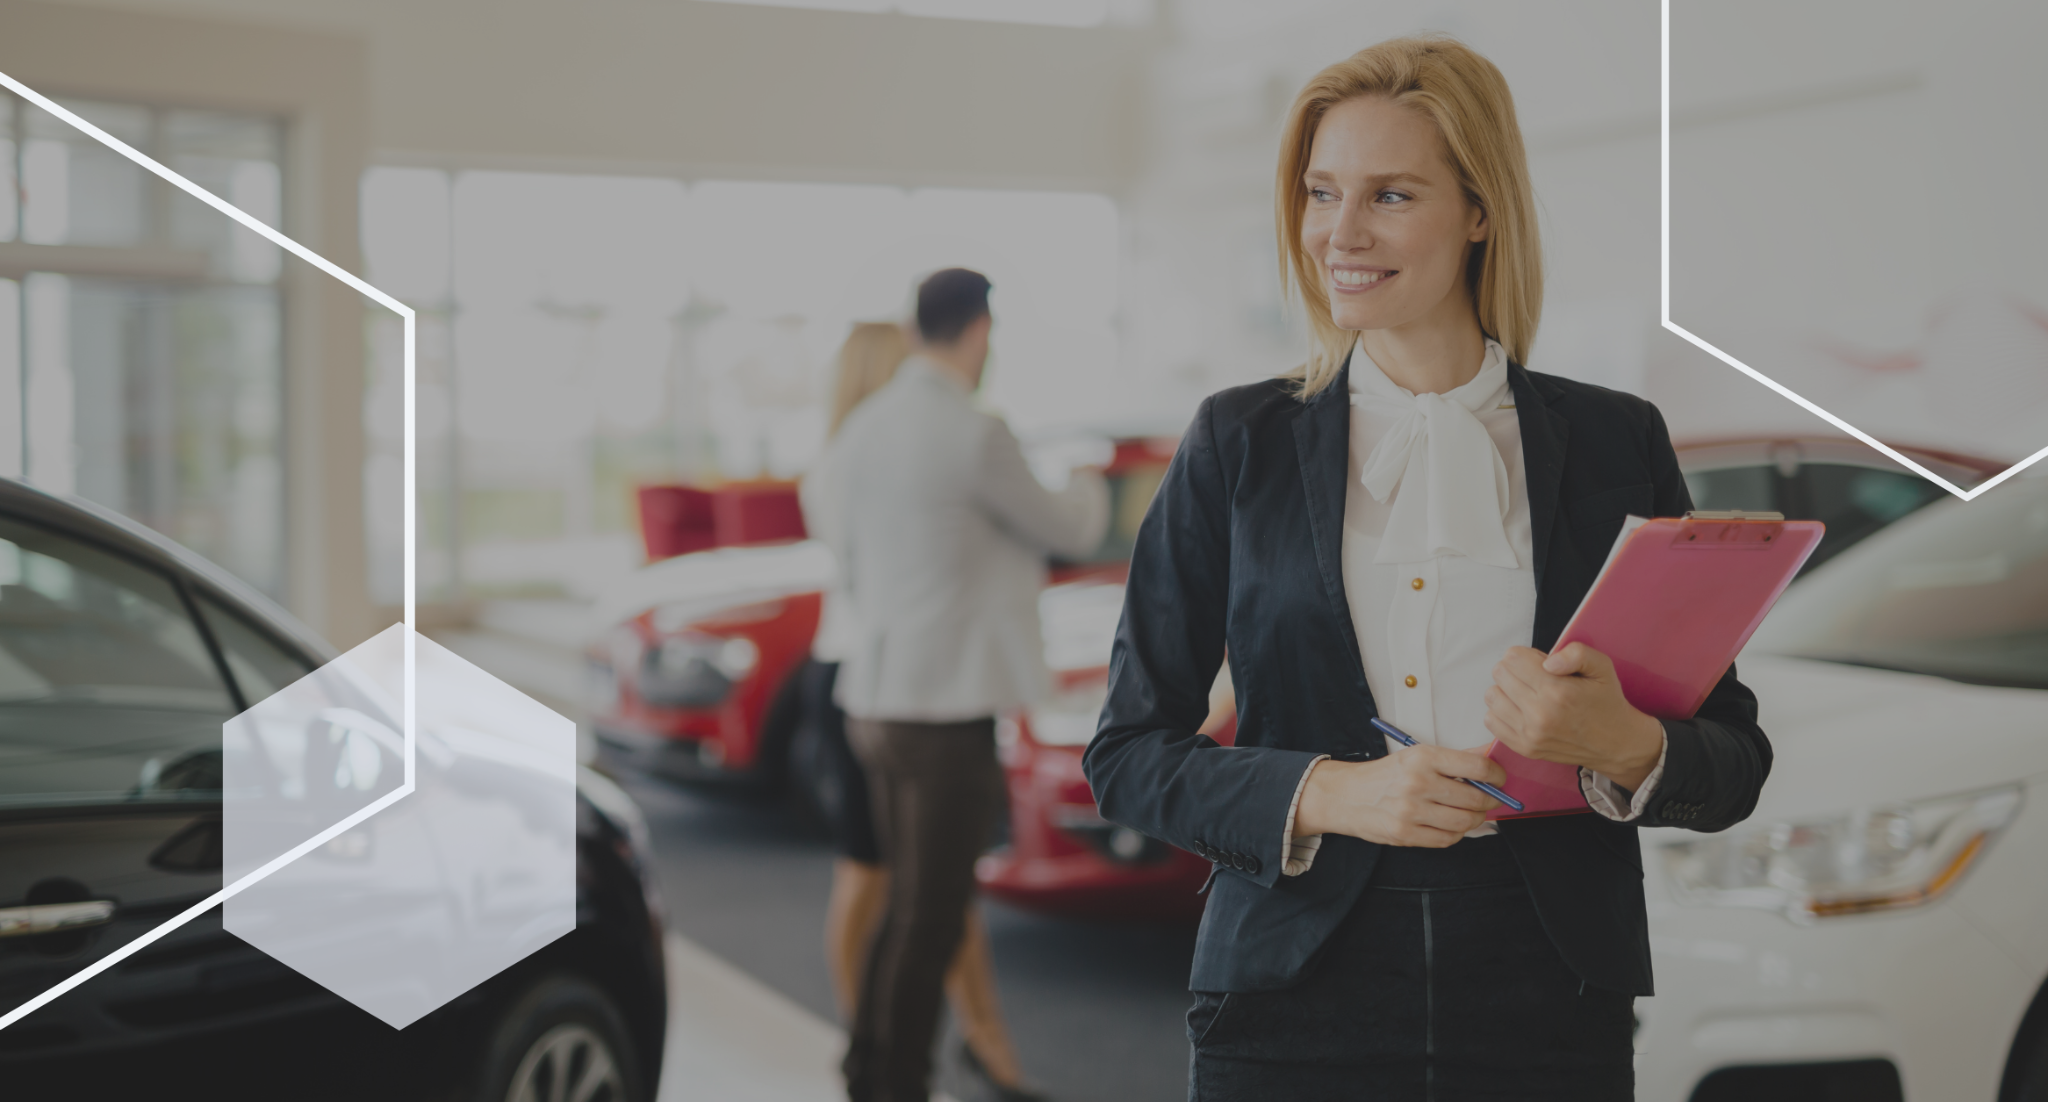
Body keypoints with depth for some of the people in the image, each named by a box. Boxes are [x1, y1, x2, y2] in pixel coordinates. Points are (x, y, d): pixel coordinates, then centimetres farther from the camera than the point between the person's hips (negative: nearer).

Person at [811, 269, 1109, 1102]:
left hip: (876, 701, 8)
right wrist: (1088, 492, 21)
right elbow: (1067, 533, -1)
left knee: (910, 908, 20)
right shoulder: (976, 437, -16)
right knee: (929, 920, 1)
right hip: (947, 710, -8)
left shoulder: (859, 430, 7)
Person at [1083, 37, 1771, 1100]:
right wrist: (1328, 793, -14)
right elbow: (1126, 752, 2)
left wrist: (1622, 744, -16)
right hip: (1293, 1007, 0)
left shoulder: (1616, 444, 4)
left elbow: (1735, 762, 6)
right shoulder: (1236, 444, 4)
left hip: (1544, 1015, 1)